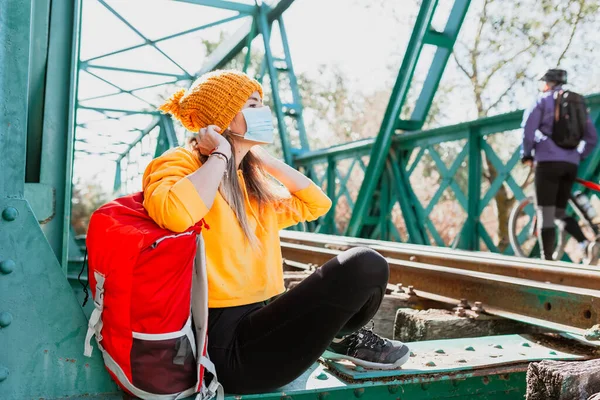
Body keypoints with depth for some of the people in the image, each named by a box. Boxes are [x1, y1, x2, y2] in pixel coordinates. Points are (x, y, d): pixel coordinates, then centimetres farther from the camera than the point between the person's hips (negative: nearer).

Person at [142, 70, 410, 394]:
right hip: (229, 346, -9)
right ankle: (340, 338, 11)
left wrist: (264, 158, 13)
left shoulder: (253, 183, 16)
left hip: (257, 324, 9)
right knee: (365, 266, -18)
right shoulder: (179, 163, -8)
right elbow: (177, 214, -32)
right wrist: (221, 155, -16)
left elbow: (317, 203, 18)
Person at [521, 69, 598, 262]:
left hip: (548, 162, -5)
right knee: (561, 212, 16)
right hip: (571, 164, 6)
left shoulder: (543, 100, 4)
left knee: (545, 213, -3)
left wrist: (526, 154, 3)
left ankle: (547, 259, -4)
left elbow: (528, 128, -9)